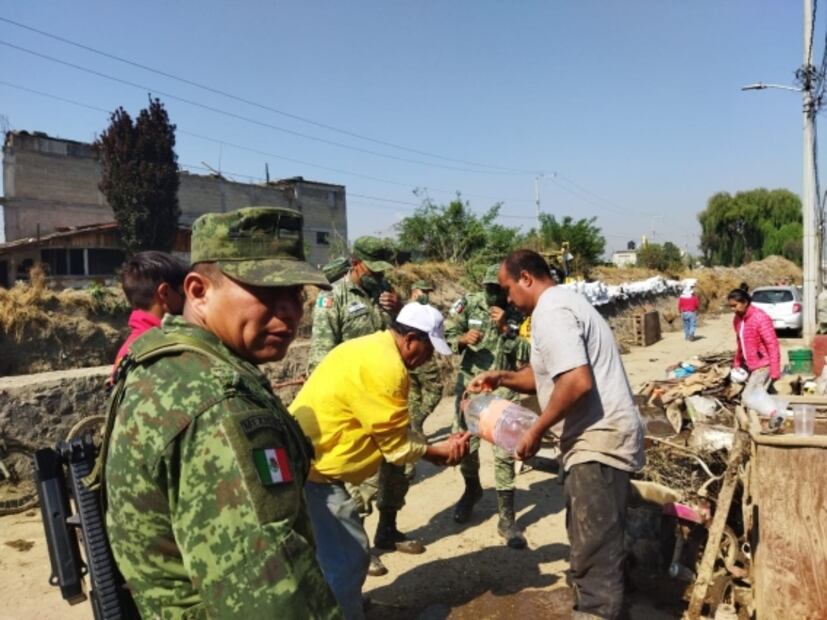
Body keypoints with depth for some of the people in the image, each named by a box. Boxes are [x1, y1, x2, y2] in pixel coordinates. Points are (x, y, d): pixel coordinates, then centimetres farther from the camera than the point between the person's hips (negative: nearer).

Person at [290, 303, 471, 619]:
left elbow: (393, 429, 11)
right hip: (312, 468, -11)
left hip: (305, 460, 11)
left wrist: (439, 446, 2)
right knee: (348, 556, -3)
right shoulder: (384, 366, -21)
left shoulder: (373, 349, 10)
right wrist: (439, 453, 0)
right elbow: (396, 445, -14)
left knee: (336, 552, 22)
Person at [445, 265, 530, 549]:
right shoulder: (468, 304, -5)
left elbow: (528, 354, -14)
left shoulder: (521, 313, -8)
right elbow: (446, 335, -3)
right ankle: (472, 490, 44)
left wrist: (506, 328, -22)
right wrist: (462, 339, -23)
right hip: (469, 384, 2)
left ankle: (506, 518, 10)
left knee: (504, 452, -2)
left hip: (503, 389, -2)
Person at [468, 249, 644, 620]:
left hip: (598, 441, -12)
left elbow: (576, 382, -30)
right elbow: (552, 374, 23)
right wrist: (502, 378, 11)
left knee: (593, 548, -3)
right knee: (593, 541, 25)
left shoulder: (550, 312, -17)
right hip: (597, 438, 12)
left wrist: (536, 431, -19)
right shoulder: (560, 304, 17)